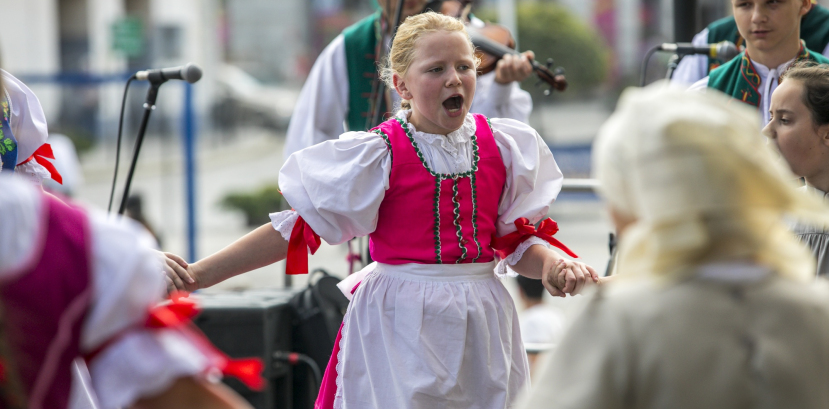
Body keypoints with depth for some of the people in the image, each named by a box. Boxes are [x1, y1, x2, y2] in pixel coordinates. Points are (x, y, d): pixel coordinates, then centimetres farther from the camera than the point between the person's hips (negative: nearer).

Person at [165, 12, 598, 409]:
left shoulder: (502, 146, 2)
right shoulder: (378, 155, -8)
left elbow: (519, 243, 7)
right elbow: (297, 228, -7)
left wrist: (554, 264, -16)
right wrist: (202, 273, -12)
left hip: (480, 322, 4)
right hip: (400, 323, -3)